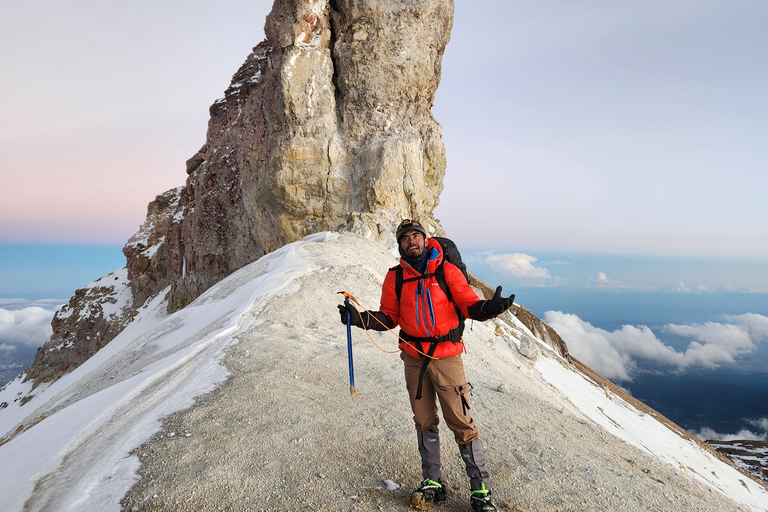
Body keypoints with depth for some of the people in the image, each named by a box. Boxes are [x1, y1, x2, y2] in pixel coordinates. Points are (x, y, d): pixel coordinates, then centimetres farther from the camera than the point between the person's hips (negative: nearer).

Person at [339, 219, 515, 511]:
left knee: (460, 421, -3)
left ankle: (481, 488, 11)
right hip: (414, 358, 3)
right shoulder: (395, 277, 3)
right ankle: (433, 483, 27)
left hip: (446, 356, -3)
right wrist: (360, 318, -8)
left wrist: (489, 308, -26)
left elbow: (470, 305, -5)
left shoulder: (447, 271, -4)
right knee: (424, 421, 13)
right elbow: (388, 318, 7)